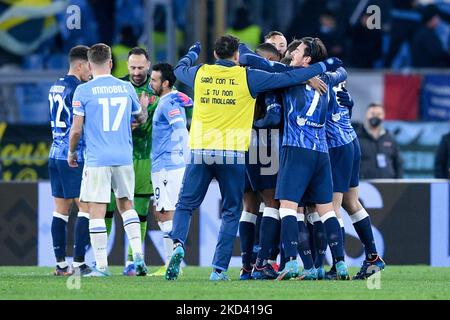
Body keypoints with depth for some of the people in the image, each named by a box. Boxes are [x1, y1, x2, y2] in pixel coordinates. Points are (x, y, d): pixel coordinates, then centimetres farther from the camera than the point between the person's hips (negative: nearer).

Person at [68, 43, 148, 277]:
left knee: (96, 212, -1)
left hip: (97, 159, -4)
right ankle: (138, 254, 5)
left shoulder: (83, 91, -5)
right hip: (124, 158, 4)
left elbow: (76, 129, -5)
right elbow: (141, 119, 20)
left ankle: (101, 266, -2)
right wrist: (144, 107, 43)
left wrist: (71, 152, 12)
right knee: (126, 205, 19)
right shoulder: (126, 88, 5)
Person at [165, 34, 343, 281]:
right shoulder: (246, 77, -1)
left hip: (199, 150, 2)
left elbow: (179, 69, 30)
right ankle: (219, 269, 1)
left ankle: (178, 244, -16)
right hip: (233, 154, -2)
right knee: (231, 212, 9)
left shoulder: (200, 74, 6)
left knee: (185, 205, 11)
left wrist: (193, 53, 51)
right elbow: (288, 78, 1)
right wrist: (324, 66, 12)